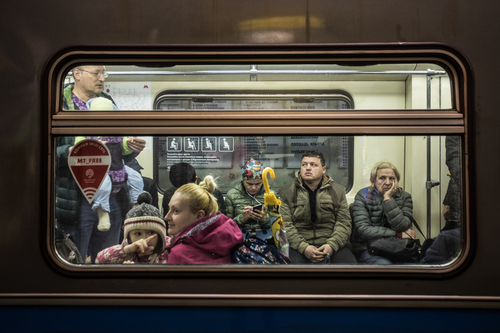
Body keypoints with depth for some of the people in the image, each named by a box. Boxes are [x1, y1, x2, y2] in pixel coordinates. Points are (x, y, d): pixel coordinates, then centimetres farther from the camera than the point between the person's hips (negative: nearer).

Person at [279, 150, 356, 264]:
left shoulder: (338, 191, 13)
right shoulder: (286, 192, 8)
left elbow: (343, 223, 6)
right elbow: (285, 225, -1)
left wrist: (332, 245, -12)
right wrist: (304, 247, -15)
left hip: (333, 247, 2)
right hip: (299, 247, -1)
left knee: (349, 261, -25)